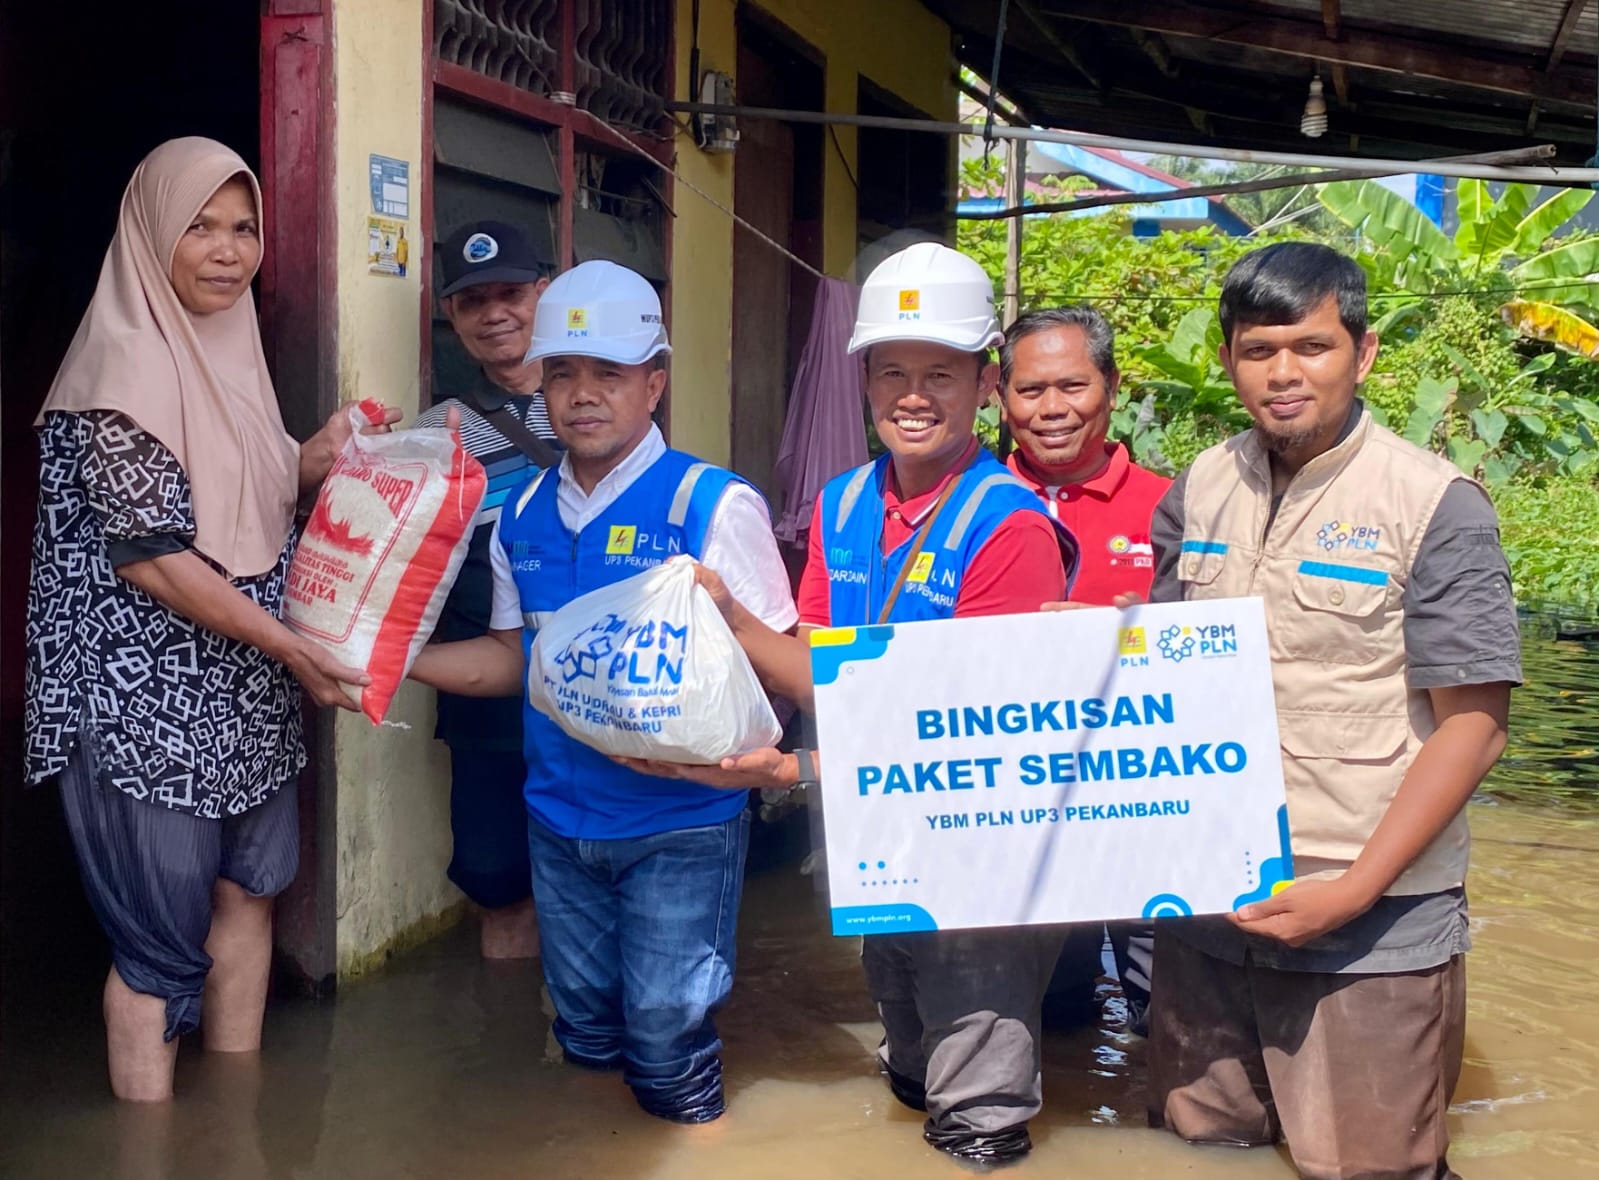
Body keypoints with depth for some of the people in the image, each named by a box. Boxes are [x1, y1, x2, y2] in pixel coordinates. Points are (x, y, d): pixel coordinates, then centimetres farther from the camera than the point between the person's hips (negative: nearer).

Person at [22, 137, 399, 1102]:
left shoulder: (231, 348, 10)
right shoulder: (124, 363, -15)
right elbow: (145, 552, -20)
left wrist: (315, 463, -2)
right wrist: (287, 645, -19)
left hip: (242, 687, 9)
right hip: (146, 691, -8)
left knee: (250, 889, 15)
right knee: (163, 932, 0)